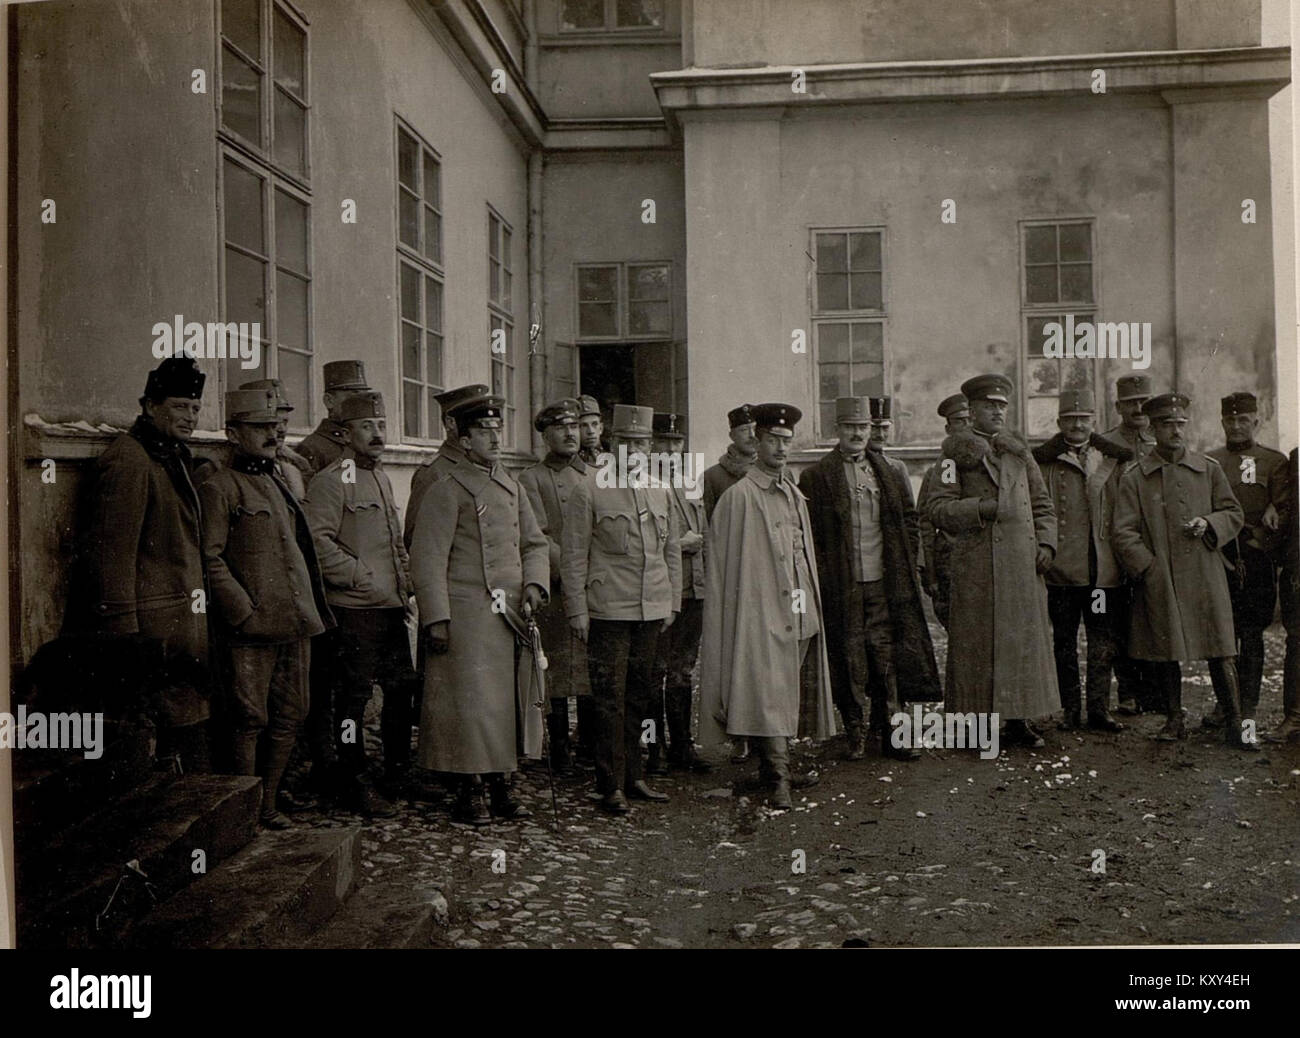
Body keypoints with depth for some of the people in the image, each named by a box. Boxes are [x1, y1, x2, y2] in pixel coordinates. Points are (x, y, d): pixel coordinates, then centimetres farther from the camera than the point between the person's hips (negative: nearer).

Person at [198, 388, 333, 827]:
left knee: (290, 716, 10)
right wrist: (243, 610, -15)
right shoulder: (219, 487, -5)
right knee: (251, 720, -1)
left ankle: (269, 802, 22)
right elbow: (210, 557, -11)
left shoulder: (283, 482, 19)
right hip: (253, 626, -7)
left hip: (296, 623, 7)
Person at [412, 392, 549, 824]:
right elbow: (428, 558, -10)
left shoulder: (512, 487, 15)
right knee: (469, 703, -3)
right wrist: (436, 619, -15)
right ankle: (468, 792, 9)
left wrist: (533, 588, 1)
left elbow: (534, 544, 19)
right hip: (467, 617, -6)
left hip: (512, 616, 7)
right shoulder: (446, 490, -6)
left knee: (511, 700, 9)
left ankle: (501, 785, 21)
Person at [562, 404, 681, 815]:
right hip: (608, 611, -5)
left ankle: (632, 777, 23)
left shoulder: (660, 492, 12)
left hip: (652, 611, 6)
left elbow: (671, 551, 18)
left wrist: (671, 602, 15)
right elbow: (573, 555, -5)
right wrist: (577, 610, -9)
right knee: (610, 700, -3)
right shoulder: (589, 492, -5)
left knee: (638, 697, 13)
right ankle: (611, 786, 5)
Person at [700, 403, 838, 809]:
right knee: (770, 692, -11)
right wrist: (744, 616, -14)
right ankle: (778, 777, -10)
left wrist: (812, 604, 17)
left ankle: (776, 766, 21)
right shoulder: (739, 496, -6)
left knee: (792, 694, 11)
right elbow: (727, 563, -9)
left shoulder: (793, 494, 17)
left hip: (800, 613, 8)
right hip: (763, 611, -7)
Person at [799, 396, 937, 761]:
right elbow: (808, 534, -1)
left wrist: (904, 565, 9)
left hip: (884, 584, 3)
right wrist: (822, 578, -7)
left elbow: (909, 519, 17)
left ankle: (893, 734, 12)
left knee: (888, 657, 3)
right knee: (849, 658, 2)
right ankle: (855, 734, 13)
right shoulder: (816, 477, 0)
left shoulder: (890, 474, 12)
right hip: (841, 586, -3)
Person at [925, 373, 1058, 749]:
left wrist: (1046, 542, 5)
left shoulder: (1020, 452, 16)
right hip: (977, 565, -5)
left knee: (1024, 638, 8)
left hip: (1023, 563, 5)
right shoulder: (957, 453, 0)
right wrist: (982, 508, -19)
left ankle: (1019, 719, 18)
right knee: (978, 642, -2)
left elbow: (1042, 504, 19)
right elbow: (938, 510, -7)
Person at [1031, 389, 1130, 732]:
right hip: (1062, 568, -2)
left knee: (1103, 640, 5)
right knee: (1064, 640, 5)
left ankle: (1099, 709, 14)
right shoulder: (1042, 462, 3)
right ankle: (1070, 710, 14)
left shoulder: (1114, 460, 11)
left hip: (1104, 568, 2)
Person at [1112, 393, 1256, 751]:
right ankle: (1174, 721, 20)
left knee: (1221, 650, 0)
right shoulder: (1134, 479, 2)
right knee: (1165, 653, 6)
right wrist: (1150, 569, -10)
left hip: (1206, 578, 1)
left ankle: (1235, 724, 9)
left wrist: (1209, 524, -7)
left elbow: (1234, 514, 14)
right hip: (1160, 583, -1)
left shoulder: (1209, 469, 9)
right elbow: (1124, 533, -1)